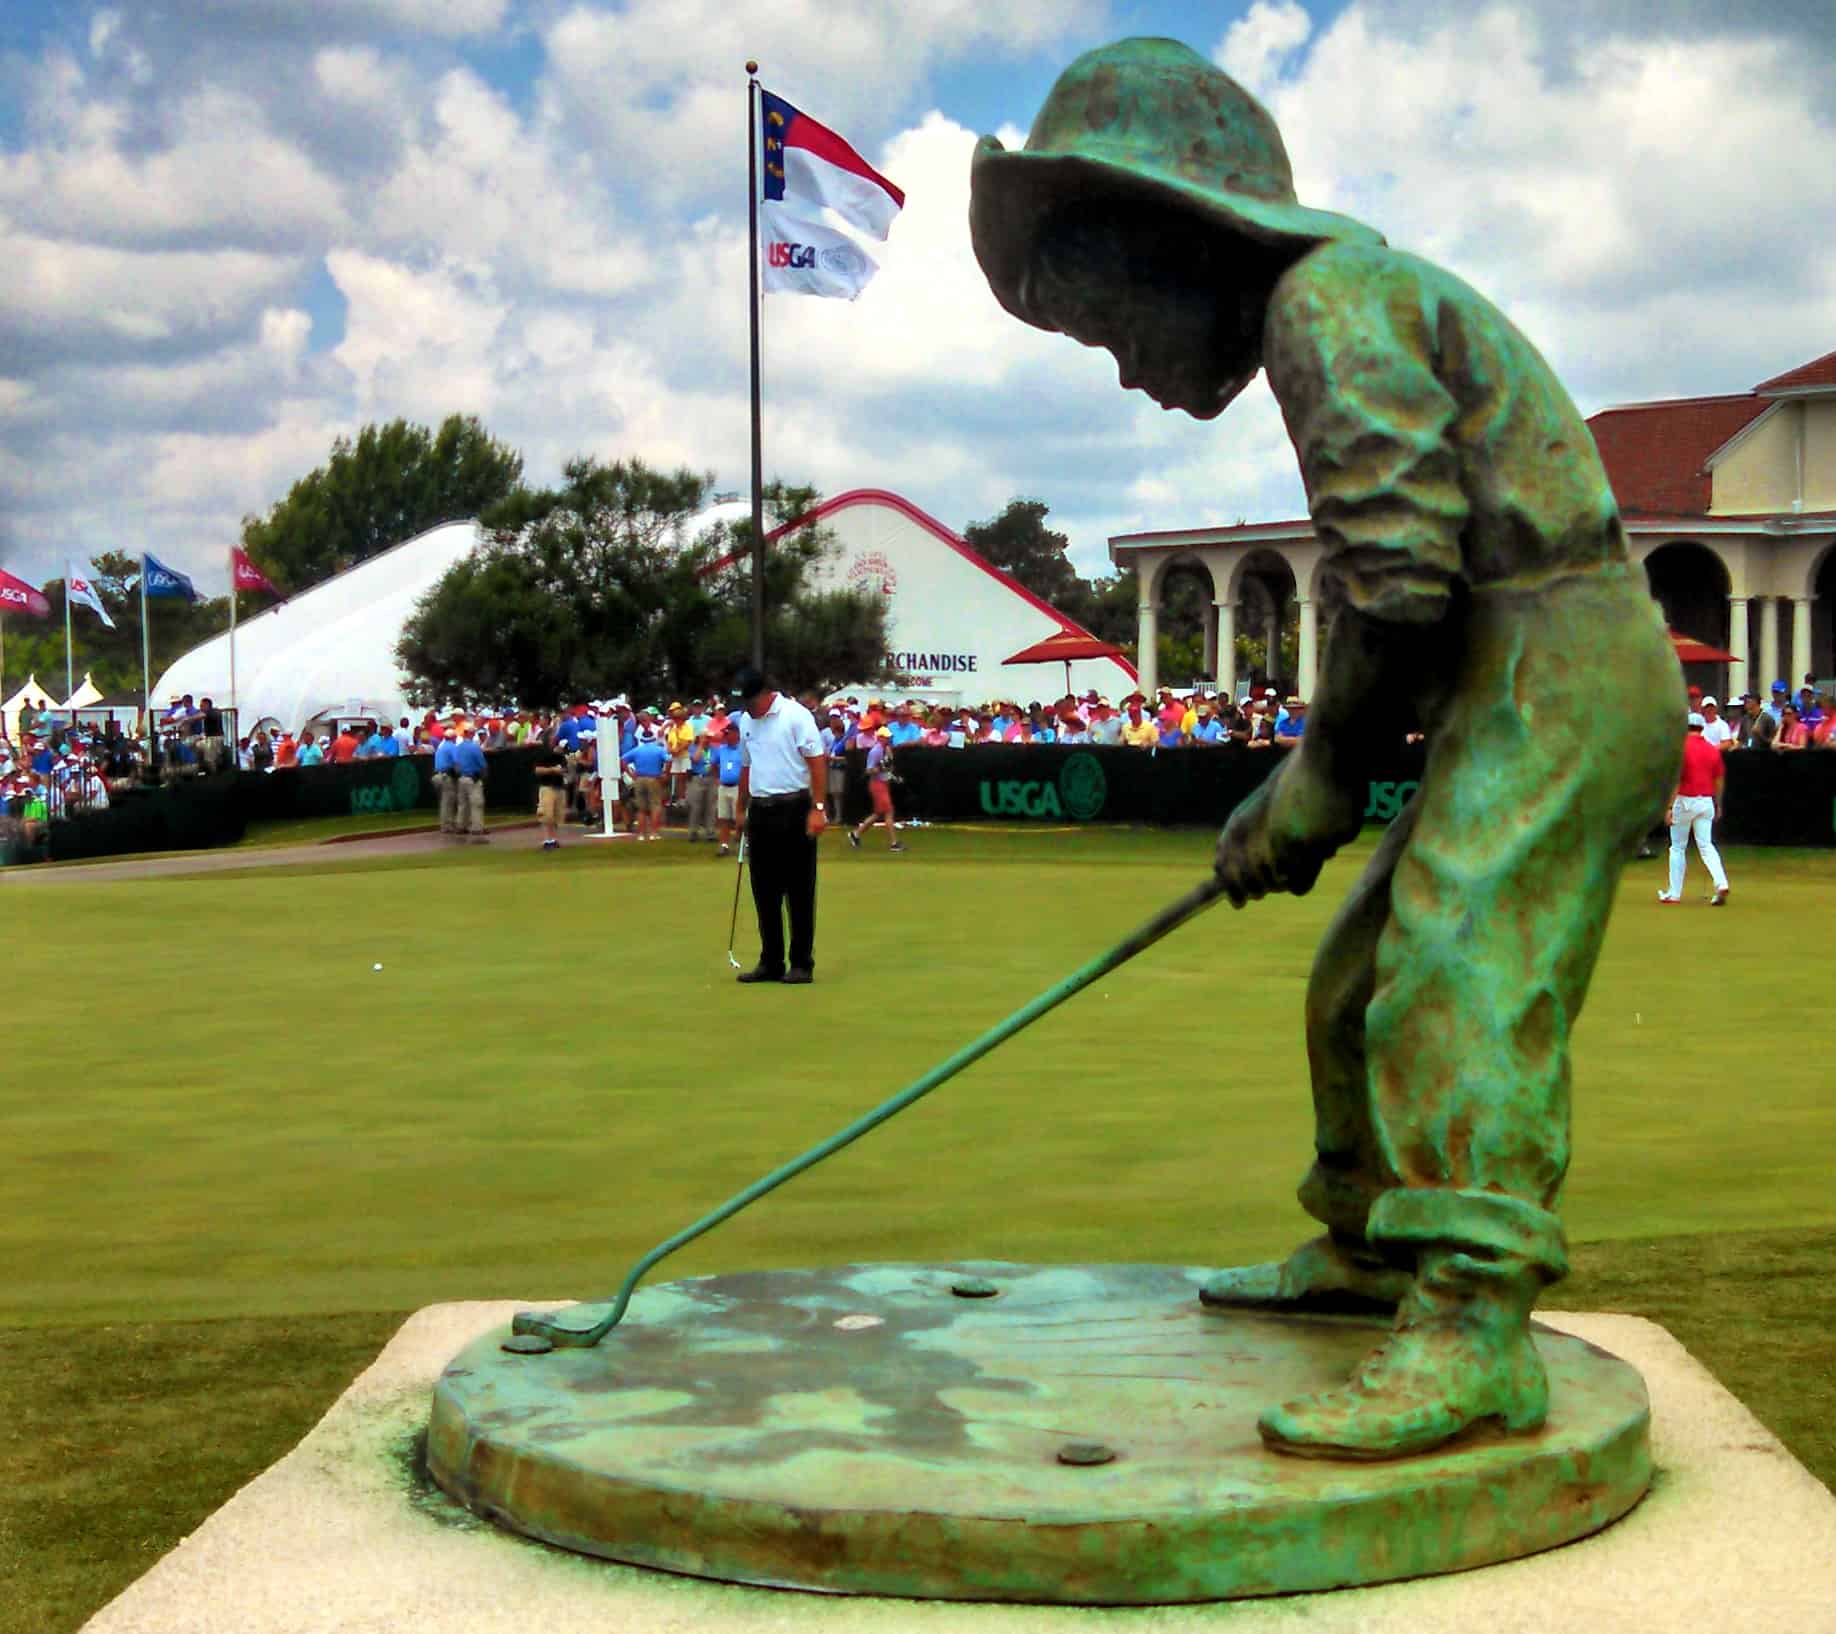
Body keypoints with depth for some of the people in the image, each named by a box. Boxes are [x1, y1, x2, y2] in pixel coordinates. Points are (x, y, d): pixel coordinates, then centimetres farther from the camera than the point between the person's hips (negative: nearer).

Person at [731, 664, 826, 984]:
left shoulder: (795, 715, -9)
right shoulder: (746, 721, 12)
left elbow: (818, 762, -12)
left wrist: (818, 808, -17)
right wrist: (742, 810, 18)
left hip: (794, 810, -7)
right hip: (761, 811, 7)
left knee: (799, 891, -2)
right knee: (764, 891, 8)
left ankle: (802, 964, 3)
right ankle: (771, 962, 15)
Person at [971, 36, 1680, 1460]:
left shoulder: (1332, 299, -13)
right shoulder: (1351, 312, 19)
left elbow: (1400, 581, -21)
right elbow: (1402, 581, 20)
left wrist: (1323, 778, -8)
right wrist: (1304, 787, 11)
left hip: (1560, 682, -10)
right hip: (1533, 692, 10)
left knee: (1457, 979, -21)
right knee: (1366, 980, 17)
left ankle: (1472, 1339, -27)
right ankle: (1364, 1248, 32)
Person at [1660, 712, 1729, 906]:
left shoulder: (1682, 747, -10)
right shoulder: (1713, 750, 6)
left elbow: (1676, 779, -15)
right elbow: (1719, 780, 11)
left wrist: (1670, 806, -14)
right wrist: (1718, 805, 22)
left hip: (1684, 801, -4)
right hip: (1706, 801, 4)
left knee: (1678, 848, 6)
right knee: (1706, 846, 6)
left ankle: (1674, 893, 10)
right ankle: (1721, 884, -14)